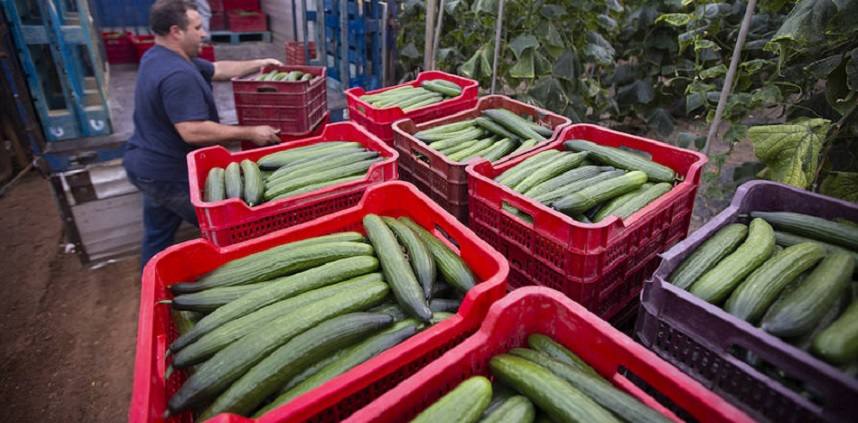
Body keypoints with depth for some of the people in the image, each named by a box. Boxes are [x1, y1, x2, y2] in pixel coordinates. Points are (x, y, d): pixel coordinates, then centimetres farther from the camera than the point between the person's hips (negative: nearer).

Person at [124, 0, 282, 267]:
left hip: (147, 166, 10)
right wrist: (250, 133, -28)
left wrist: (259, 63, 11)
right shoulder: (178, 75, -26)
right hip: (171, 174, -10)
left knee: (157, 236, 20)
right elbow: (193, 132, -33)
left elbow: (216, 70, 14)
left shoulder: (157, 58, 8)